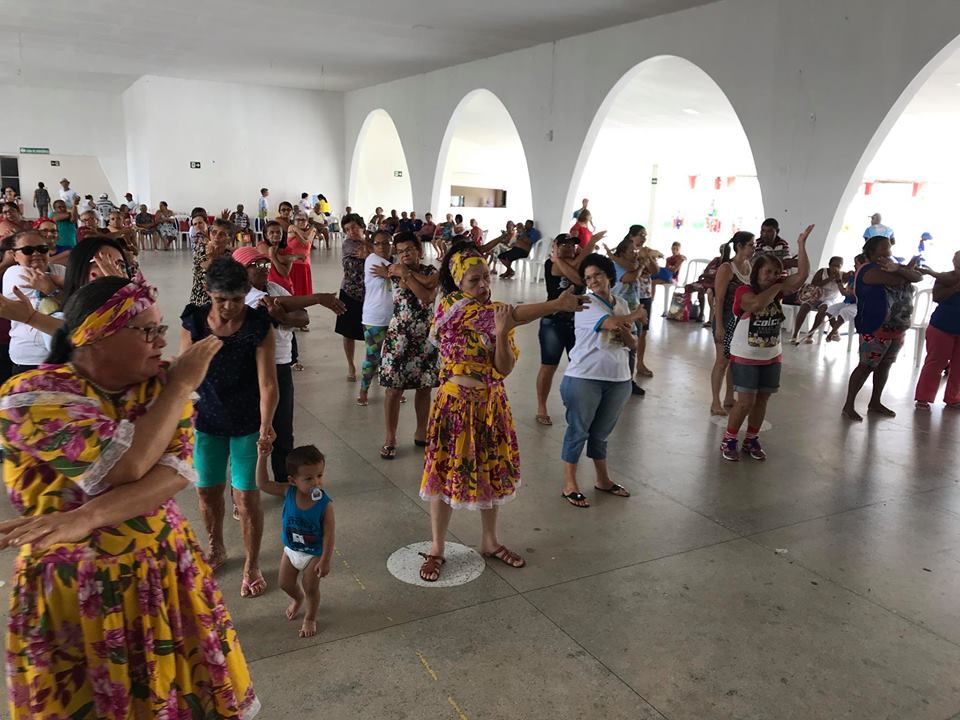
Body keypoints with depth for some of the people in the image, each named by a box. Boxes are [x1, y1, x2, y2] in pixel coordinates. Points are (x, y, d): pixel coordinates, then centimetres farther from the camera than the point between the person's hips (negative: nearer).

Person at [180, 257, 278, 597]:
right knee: (207, 490, 16)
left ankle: (252, 565, 21)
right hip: (206, 420, 3)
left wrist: (266, 424, -32)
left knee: (247, 495, 1)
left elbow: (267, 382, -20)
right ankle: (216, 549, 42)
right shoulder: (193, 321, -8)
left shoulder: (259, 326, -16)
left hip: (247, 424, -3)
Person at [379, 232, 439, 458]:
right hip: (399, 337, -2)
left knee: (424, 387, 11)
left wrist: (406, 273, -13)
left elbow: (428, 297, -15)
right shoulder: (395, 270, -2)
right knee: (394, 388, -1)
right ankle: (390, 438, 11)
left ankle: (421, 433, 28)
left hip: (425, 337, 3)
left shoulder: (431, 271, 3)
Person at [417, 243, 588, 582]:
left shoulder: (497, 315, 2)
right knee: (447, 474, 5)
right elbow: (514, 314, -25)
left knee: (492, 473, 15)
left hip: (492, 404, 5)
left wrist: (502, 334, -23)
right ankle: (436, 549, 23)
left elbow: (504, 369, -6)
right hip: (457, 404, -5)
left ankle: (490, 542, 35)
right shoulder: (450, 307, -14)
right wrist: (558, 304, -32)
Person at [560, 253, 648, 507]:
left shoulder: (622, 304, 10)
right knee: (578, 430, 3)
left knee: (601, 432, 18)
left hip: (619, 379, 6)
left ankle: (603, 480, 31)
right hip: (584, 378, -5)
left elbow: (633, 344, 10)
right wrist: (636, 315, -6)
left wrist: (626, 333, -13)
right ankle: (569, 485, 13)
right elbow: (610, 322, -25)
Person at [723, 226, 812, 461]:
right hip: (745, 357, -6)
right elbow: (758, 304, -36)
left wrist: (801, 244, -17)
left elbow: (802, 275, -11)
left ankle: (751, 440, 24)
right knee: (746, 401, -7)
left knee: (762, 400, 10)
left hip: (771, 357, 6)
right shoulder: (745, 291, -15)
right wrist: (777, 287, -20)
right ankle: (729, 440, 9)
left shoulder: (777, 290, 1)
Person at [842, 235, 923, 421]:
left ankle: (875, 403, 25)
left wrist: (898, 269, -19)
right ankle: (849, 405, 0)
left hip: (898, 328, 9)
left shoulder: (892, 265, 13)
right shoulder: (871, 270, -14)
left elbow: (919, 277, -1)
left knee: (885, 365, 14)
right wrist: (908, 268, -3)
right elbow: (900, 281, -24)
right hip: (876, 328, -8)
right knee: (866, 366, -7)